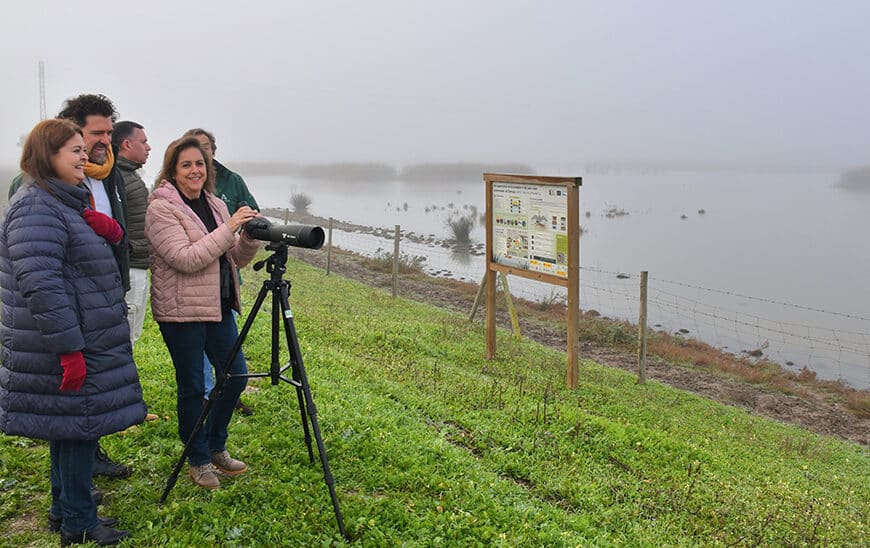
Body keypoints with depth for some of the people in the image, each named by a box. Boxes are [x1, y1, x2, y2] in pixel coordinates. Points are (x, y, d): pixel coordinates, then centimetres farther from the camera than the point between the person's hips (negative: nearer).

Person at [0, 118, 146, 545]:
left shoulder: (65, 202, 14)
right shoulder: (36, 209, -17)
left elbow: (104, 251, 21)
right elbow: (40, 285, -25)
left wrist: (109, 230, -3)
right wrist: (69, 348, -26)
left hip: (83, 341, 10)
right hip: (66, 346, -10)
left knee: (71, 425, 17)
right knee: (80, 424, -2)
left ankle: (65, 510, 30)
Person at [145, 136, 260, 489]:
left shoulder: (215, 205, 11)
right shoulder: (161, 208, -11)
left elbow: (237, 259, 11)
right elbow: (186, 259, -21)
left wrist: (250, 236, -10)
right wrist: (228, 228, -23)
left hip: (219, 306, 7)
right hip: (181, 311, -7)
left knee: (236, 375, 11)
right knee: (192, 387, 3)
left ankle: (215, 447, 31)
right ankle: (198, 460, 21)